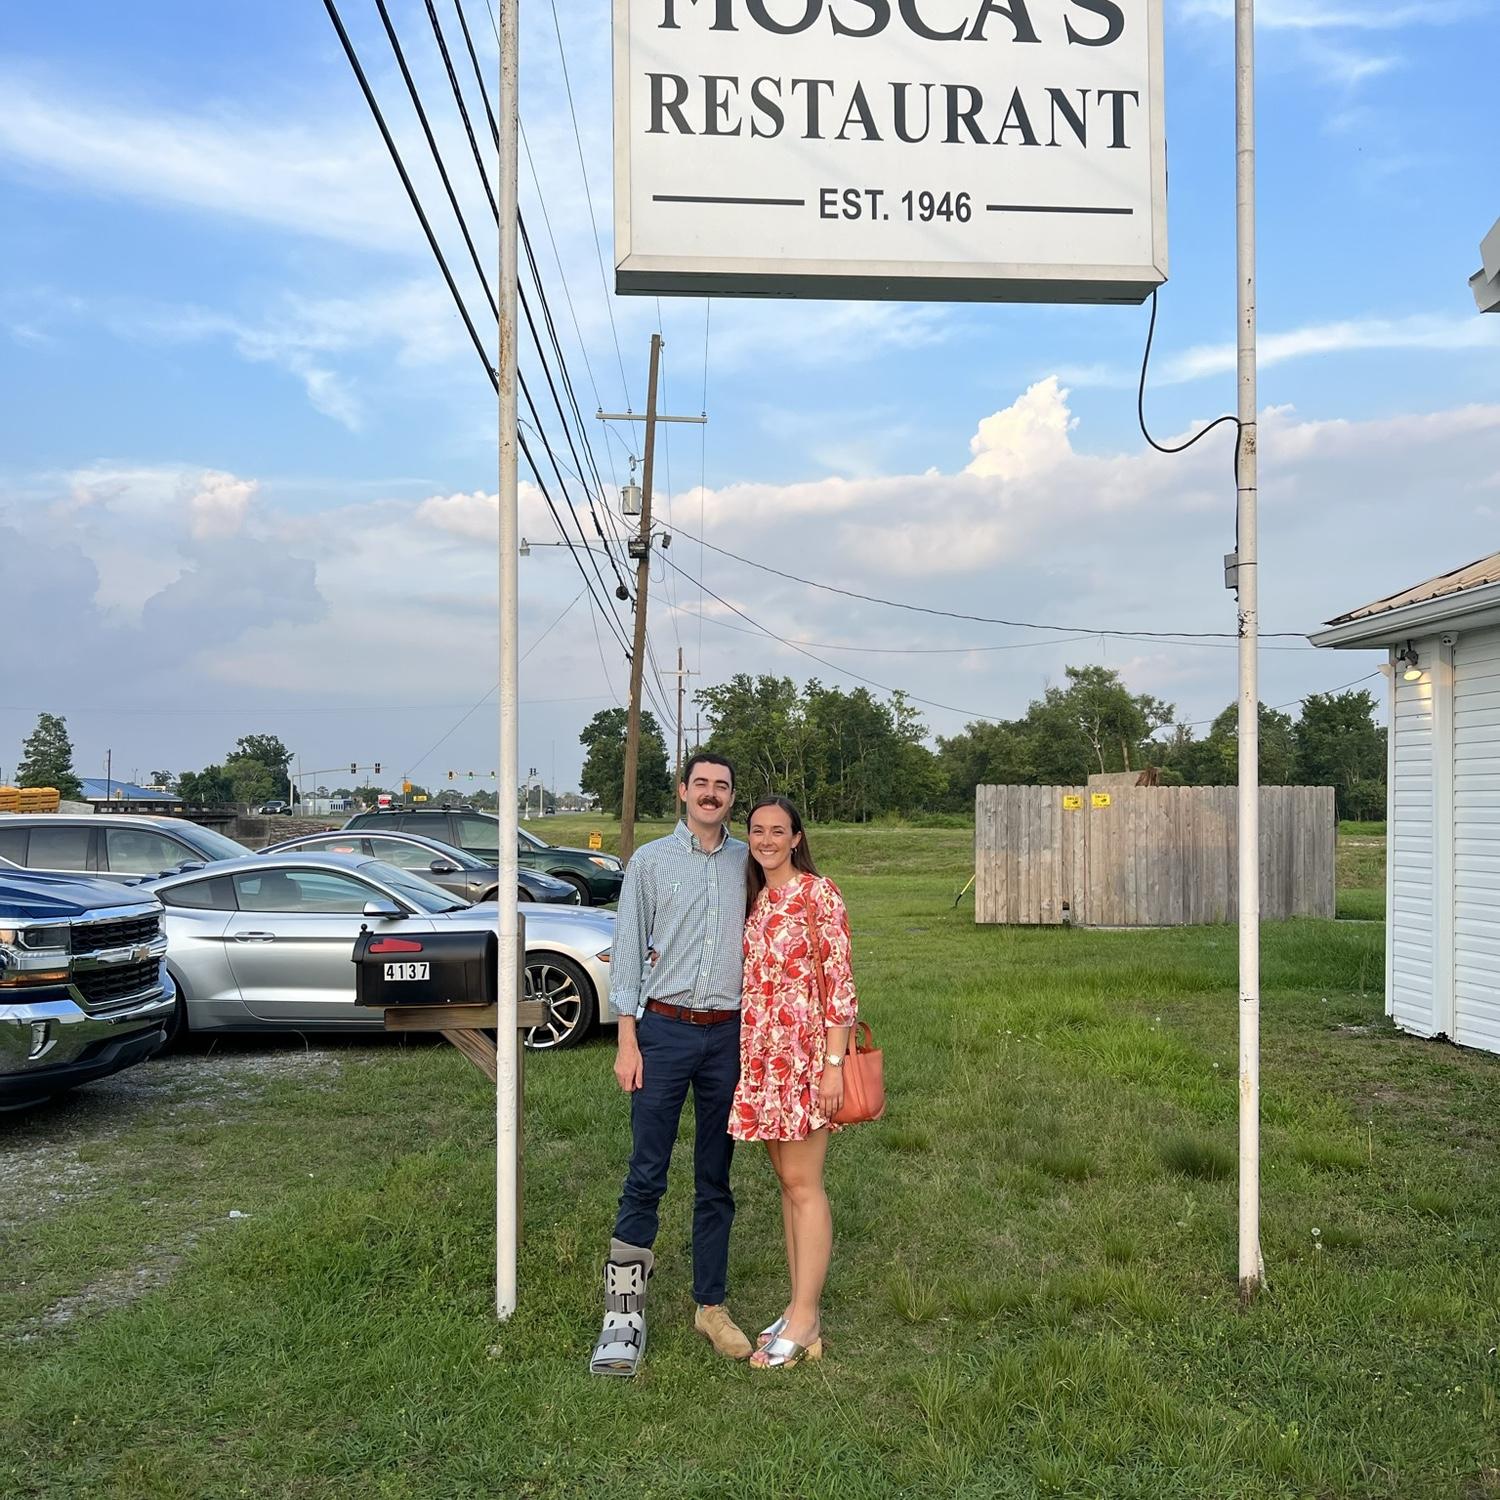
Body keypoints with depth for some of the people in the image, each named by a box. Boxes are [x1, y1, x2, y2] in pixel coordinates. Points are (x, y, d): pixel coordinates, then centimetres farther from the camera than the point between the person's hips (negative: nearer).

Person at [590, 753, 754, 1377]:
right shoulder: (650, 860, 3)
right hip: (665, 1028, -2)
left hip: (729, 1034, 3)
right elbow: (627, 951, 1)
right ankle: (624, 1312, 3)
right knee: (646, 1174, -4)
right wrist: (627, 1039, -5)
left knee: (716, 1180, 10)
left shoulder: (747, 864, 9)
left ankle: (711, 1305, 20)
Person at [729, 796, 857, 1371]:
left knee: (803, 1184, -3)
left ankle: (803, 1322, 5)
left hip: (805, 1052, -7)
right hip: (759, 1053, 7)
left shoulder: (818, 893, -9)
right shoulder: (753, 899, 13)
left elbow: (839, 982, -12)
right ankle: (803, 1310, 20)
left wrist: (834, 1063, -16)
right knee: (786, 1181, 12)